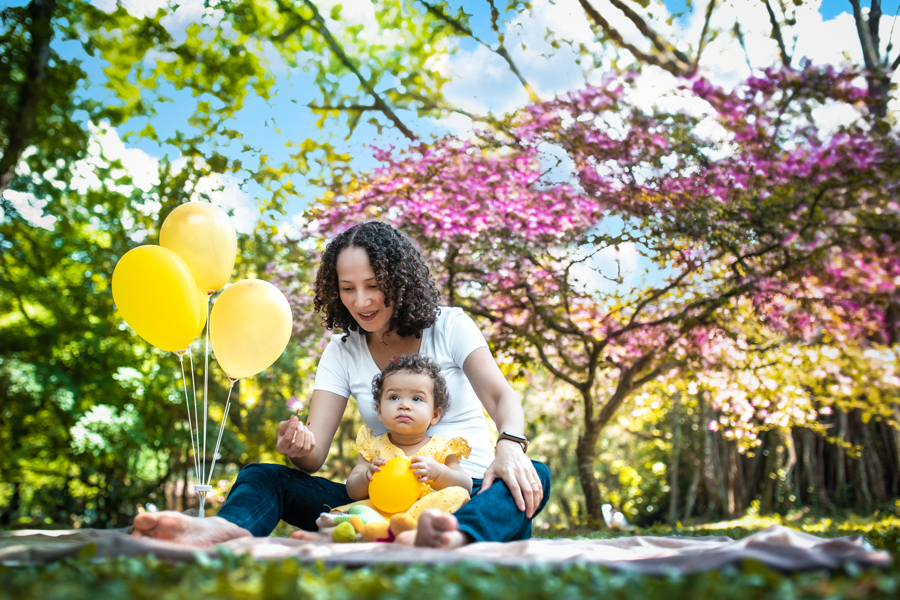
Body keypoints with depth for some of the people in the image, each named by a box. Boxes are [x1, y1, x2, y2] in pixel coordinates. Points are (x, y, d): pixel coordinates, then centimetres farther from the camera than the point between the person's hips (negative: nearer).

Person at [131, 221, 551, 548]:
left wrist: (509, 446, -36)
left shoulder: (449, 326, 2)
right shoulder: (342, 352, 8)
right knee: (262, 476, -14)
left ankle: (450, 537, -68)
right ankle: (227, 528, -49)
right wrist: (298, 447, -28)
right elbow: (314, 455, -2)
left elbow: (499, 395, -13)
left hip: (467, 493, -2)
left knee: (532, 478, -36)